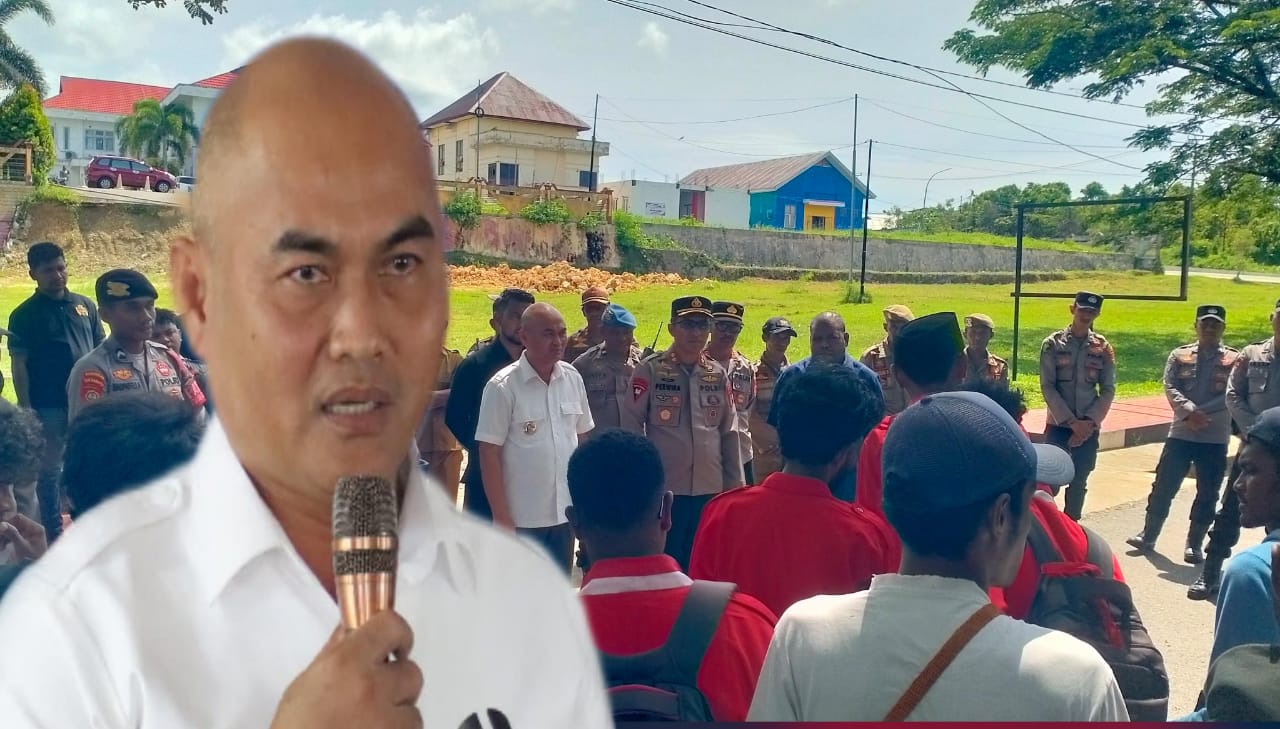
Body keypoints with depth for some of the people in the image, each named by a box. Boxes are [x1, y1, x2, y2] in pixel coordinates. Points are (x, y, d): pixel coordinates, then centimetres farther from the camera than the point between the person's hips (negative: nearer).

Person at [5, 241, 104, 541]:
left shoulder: (85, 305, 5)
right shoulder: (24, 315, -4)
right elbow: (19, 366, -5)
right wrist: (26, 411, -11)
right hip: (48, 407, -3)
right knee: (48, 471, 7)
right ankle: (53, 534, 17)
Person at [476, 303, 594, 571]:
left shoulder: (573, 378, 2)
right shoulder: (503, 386, -14)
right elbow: (489, 453, -12)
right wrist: (501, 517, -13)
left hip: (565, 512, 5)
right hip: (521, 518, -5)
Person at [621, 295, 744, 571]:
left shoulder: (718, 374, 6)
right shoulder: (650, 370, -5)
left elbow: (729, 432, 11)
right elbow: (631, 426, -4)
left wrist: (734, 483, 9)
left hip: (711, 489, 4)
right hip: (664, 487, -4)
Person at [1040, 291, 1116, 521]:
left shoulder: (1103, 347, 4)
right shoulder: (1053, 343, -2)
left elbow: (1108, 391, 3)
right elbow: (1047, 386, -7)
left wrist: (1089, 422, -9)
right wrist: (1072, 421, -13)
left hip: (1089, 427, 2)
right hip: (1057, 424, -2)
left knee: (1079, 482, 8)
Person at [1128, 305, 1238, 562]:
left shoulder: (1234, 359, 1)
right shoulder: (1179, 355, 5)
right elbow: (1170, 387, -6)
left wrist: (1202, 413, -19)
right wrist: (1190, 410, -22)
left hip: (1215, 438, -1)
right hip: (1180, 434, 1)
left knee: (1207, 494, 6)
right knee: (1163, 486, 4)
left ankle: (1194, 545, 18)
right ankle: (1148, 536, 17)